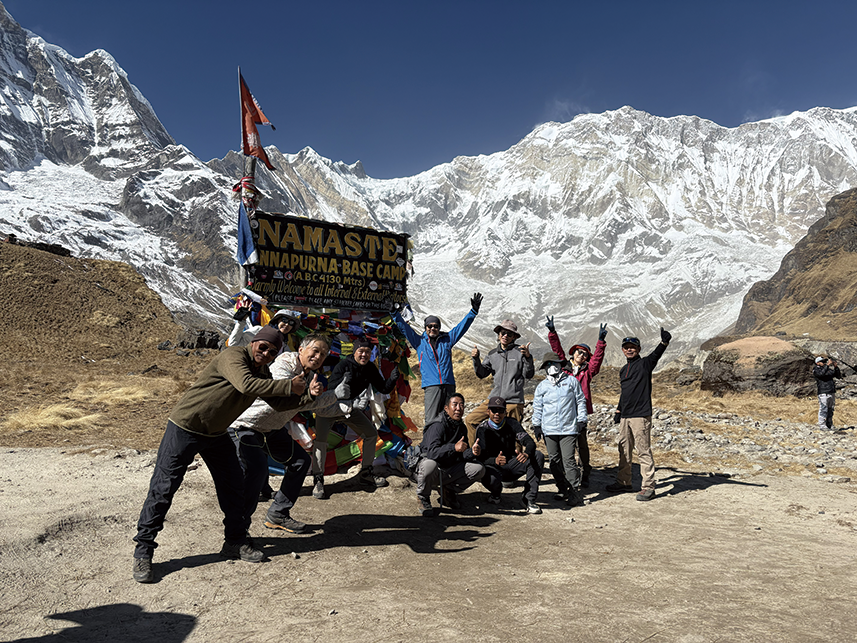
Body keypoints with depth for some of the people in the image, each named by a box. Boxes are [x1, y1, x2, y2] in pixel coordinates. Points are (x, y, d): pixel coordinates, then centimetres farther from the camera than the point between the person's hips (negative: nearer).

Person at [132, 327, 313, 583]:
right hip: (184, 428, -8)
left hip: (216, 434, 8)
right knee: (162, 489, -3)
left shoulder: (263, 373, 3)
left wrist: (308, 396, -6)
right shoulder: (233, 356, -24)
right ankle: (143, 553, 10)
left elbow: (279, 403, 9)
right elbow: (246, 385, -41)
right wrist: (289, 386, -36)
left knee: (233, 484, 9)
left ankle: (235, 542, 23)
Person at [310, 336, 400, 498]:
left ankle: (365, 473, 20)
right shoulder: (343, 365, -25)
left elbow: (383, 389, -5)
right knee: (321, 439, -24)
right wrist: (343, 380, -51)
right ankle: (318, 480, -14)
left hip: (350, 407, 6)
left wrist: (392, 379, -24)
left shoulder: (370, 369, -7)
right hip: (328, 407, -6)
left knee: (371, 433, 7)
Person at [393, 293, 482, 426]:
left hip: (449, 385, 2)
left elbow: (463, 326, 18)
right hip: (431, 385, -2)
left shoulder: (447, 339, 16)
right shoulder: (419, 341, 13)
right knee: (431, 421, -9)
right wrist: (394, 312, 5)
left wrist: (474, 310, 14)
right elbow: (403, 327, 12)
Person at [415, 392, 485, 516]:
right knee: (429, 464, -41)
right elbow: (432, 453, -33)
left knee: (479, 469, -10)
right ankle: (423, 497, -10)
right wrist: (454, 447, -48)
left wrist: (472, 452, -21)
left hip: (450, 471, 7)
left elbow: (462, 454, 3)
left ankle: (449, 491, 10)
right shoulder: (437, 426, -20)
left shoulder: (462, 428, 5)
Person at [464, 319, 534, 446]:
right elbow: (482, 374, 11)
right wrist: (476, 359, -4)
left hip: (513, 401, -5)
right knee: (470, 420, 3)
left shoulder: (520, 351, -2)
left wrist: (528, 357, -23)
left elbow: (529, 375, -7)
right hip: (494, 398, 5)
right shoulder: (493, 354, 13)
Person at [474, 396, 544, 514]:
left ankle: (529, 498, -18)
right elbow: (481, 457, -19)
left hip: (512, 465, 3)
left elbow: (530, 442, -13)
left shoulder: (512, 424, -2)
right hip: (493, 466, -3)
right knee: (490, 478, -38)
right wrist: (495, 460, -42)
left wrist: (526, 454, -38)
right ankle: (496, 492, 3)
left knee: (538, 456, -21)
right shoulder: (482, 429, -9)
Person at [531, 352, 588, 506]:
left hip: (569, 429, -3)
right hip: (549, 430, 3)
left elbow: (580, 401, 8)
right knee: (555, 461, 7)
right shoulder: (542, 386, 10)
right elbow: (537, 407, 14)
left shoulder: (571, 381, 4)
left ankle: (575, 492, -2)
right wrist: (536, 425, 8)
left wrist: (581, 420, 4)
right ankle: (563, 489, 19)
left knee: (569, 460, -8)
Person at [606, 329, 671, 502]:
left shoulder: (645, 363, -3)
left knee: (644, 451, -6)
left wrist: (664, 341, -42)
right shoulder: (623, 370, 19)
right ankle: (624, 482, 24)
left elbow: (656, 354, -24)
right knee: (624, 450, 13)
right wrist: (618, 411, 21)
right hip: (625, 416, 8)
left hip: (641, 416, -7)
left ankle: (648, 487, 0)